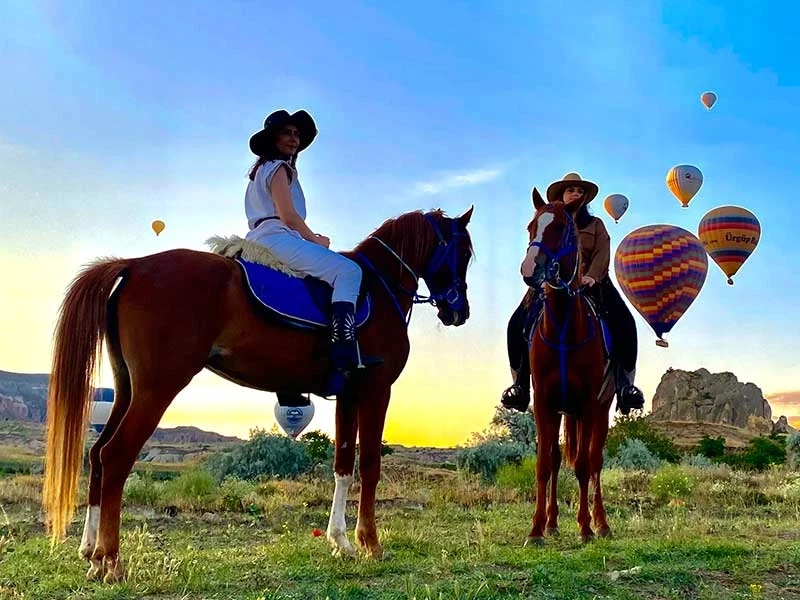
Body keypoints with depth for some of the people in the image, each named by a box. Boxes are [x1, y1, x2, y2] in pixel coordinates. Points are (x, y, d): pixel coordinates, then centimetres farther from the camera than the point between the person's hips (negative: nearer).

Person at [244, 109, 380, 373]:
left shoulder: (261, 169, 26)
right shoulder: (278, 168, -4)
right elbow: (288, 217, -14)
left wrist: (310, 237, 18)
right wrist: (315, 239, 1)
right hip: (277, 238, -11)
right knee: (348, 270, -20)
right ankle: (344, 350, -37)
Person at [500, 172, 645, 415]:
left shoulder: (595, 225, 16)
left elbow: (602, 254, 0)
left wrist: (592, 276, -21)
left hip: (590, 283, 0)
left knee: (623, 322, -22)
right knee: (518, 323, -21)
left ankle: (624, 381, -14)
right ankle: (520, 381, -13)